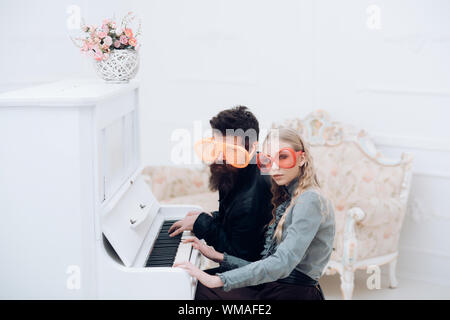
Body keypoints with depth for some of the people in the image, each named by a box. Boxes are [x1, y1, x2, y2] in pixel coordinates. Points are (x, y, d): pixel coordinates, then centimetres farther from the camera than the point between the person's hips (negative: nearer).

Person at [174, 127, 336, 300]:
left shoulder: (310, 201, -12)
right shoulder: (286, 199, 18)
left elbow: (282, 264, -24)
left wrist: (218, 280, -26)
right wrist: (219, 256, 7)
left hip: (294, 293, -8)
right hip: (270, 289, 8)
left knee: (197, 289, -19)